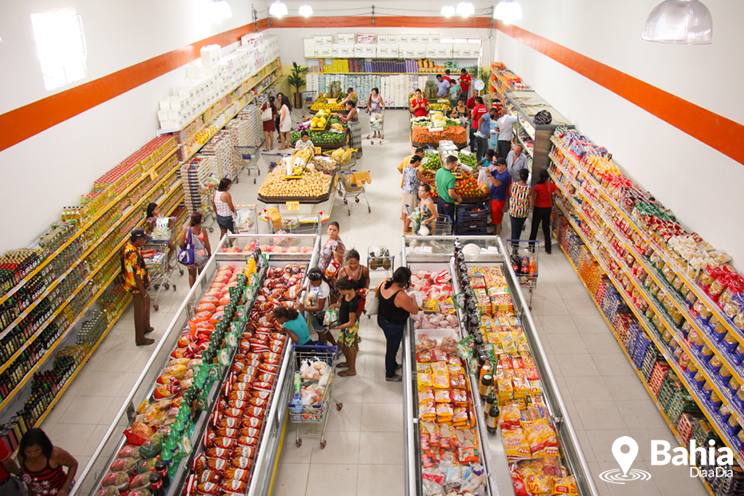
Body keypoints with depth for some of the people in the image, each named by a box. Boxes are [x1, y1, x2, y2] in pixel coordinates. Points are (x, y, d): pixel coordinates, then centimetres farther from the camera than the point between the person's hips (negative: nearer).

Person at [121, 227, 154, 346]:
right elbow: (137, 277, -28)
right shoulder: (133, 254, -32)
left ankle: (145, 327, 49)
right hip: (137, 287, -10)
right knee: (140, 312, 5)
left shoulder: (127, 246, -1)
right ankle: (140, 339, 21)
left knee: (146, 302, 29)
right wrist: (144, 294, -21)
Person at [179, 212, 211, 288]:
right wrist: (209, 254, 9)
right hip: (201, 255, -1)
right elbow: (207, 246, -9)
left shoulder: (186, 229, -13)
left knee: (192, 275, 19)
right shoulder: (202, 231, -16)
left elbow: (181, 244, -12)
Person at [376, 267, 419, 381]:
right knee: (392, 348, 17)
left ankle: (392, 365, 57)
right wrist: (413, 299, -4)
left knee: (391, 344, 32)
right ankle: (390, 375, 41)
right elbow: (415, 311, -23)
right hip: (394, 326, -7)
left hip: (381, 319, 7)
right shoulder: (401, 297, -37)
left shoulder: (384, 284, -16)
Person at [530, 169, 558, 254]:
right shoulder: (552, 185, -7)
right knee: (546, 228, 15)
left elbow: (533, 201, -15)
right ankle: (548, 249, 18)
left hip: (538, 208, -3)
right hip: (548, 208, 3)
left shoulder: (537, 187, -16)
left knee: (534, 228, 11)